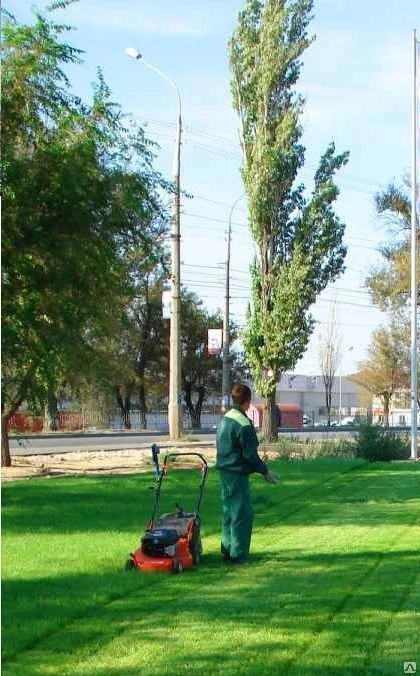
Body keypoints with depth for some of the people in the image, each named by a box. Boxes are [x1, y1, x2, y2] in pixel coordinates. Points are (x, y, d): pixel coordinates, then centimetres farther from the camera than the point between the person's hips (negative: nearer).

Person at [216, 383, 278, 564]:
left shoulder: (225, 419, 9)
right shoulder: (243, 425, -19)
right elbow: (250, 454, -17)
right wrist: (265, 471, -5)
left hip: (224, 471, 9)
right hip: (238, 474, -9)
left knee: (228, 512, 17)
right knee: (242, 514, -3)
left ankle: (227, 549, 23)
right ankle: (238, 555, -2)